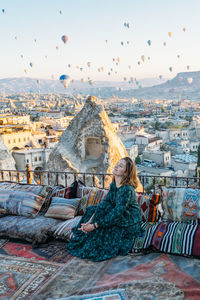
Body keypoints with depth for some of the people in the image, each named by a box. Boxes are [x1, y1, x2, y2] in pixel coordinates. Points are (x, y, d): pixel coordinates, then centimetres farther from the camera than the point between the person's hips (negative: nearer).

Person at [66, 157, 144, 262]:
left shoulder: (127, 189, -28)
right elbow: (104, 203, -5)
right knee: (92, 209, -2)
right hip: (121, 218, 8)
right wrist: (90, 221, -17)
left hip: (129, 225, -8)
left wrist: (95, 225, -27)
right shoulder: (113, 185, -1)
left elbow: (117, 214, -29)